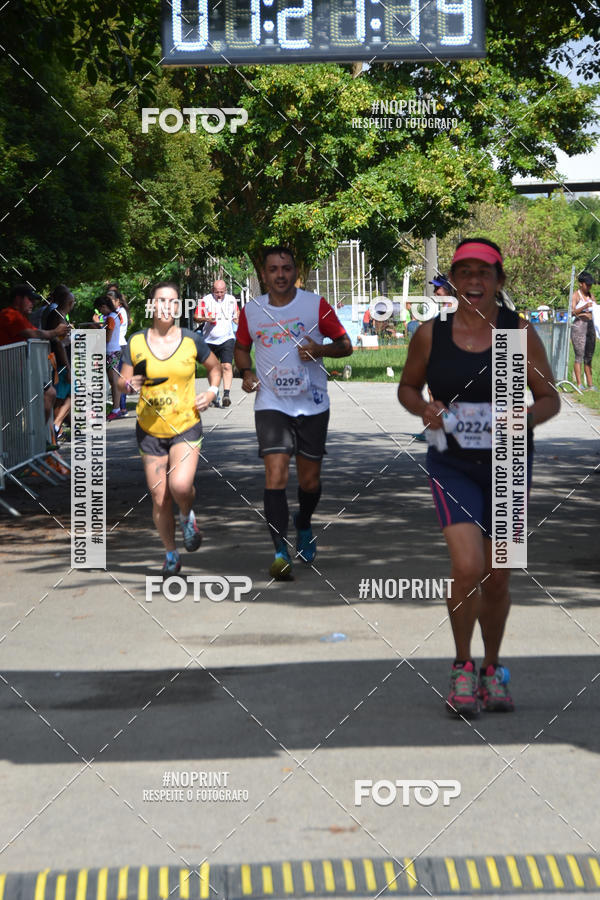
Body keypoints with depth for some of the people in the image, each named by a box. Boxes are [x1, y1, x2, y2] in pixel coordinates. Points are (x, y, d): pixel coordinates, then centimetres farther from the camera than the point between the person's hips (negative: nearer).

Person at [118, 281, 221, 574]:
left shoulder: (192, 341, -3)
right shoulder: (136, 342, -2)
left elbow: (214, 366, 15)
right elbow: (122, 383, 5)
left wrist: (211, 391, -2)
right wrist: (130, 384, -18)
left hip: (186, 427, -1)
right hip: (150, 431, 2)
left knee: (180, 485, -24)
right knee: (159, 500, 3)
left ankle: (188, 516, 12)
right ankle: (171, 554, 25)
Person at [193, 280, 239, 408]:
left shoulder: (231, 300, 7)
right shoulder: (206, 300, -2)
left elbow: (236, 317, 21)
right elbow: (196, 317, -2)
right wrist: (206, 319, -21)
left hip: (227, 339, 0)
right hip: (210, 340, 0)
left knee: (227, 366, -17)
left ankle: (226, 394, -23)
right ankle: (214, 396, 23)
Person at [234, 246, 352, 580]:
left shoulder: (316, 305, -2)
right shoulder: (251, 311, 4)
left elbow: (345, 345, 4)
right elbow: (242, 347, 21)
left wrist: (320, 349, -16)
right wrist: (246, 371, 1)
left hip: (312, 405, 0)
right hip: (271, 405, 0)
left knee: (310, 480, 9)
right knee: (276, 475, -17)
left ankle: (304, 527, 41)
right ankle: (281, 551, -21)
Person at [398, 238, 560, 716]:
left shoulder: (519, 332, -3)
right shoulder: (431, 334, -1)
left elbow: (550, 399, 1)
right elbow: (407, 387, 13)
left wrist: (525, 418, -20)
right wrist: (424, 408, -9)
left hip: (508, 466, 1)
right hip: (453, 466, -1)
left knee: (497, 580, 8)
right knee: (468, 568, -18)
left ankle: (492, 669, 31)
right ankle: (463, 667, 4)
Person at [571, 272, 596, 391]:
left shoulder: (591, 295, 15)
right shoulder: (575, 295, -5)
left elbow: (595, 310, 18)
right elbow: (573, 312, -15)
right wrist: (584, 307, -30)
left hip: (590, 326, 7)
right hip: (579, 326, -7)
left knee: (589, 357, 7)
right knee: (579, 357, -7)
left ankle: (590, 384, 7)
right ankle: (579, 384, -8)